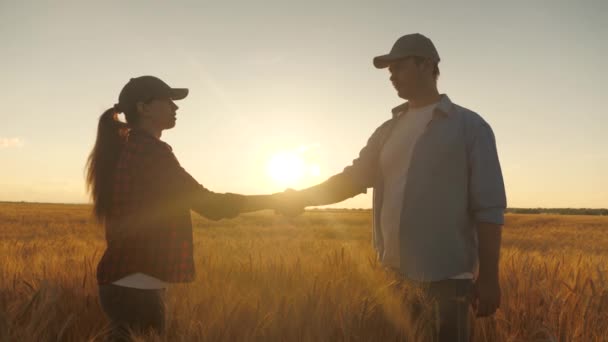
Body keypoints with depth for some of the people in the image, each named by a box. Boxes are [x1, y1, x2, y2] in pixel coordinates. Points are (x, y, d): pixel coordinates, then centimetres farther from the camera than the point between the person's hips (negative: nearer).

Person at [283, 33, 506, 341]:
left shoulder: (469, 126, -1)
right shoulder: (389, 131, 14)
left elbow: (489, 207, -5)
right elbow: (353, 178, 9)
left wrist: (488, 277, -9)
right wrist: (304, 197, -7)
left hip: (447, 278, -5)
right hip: (393, 274, 5)